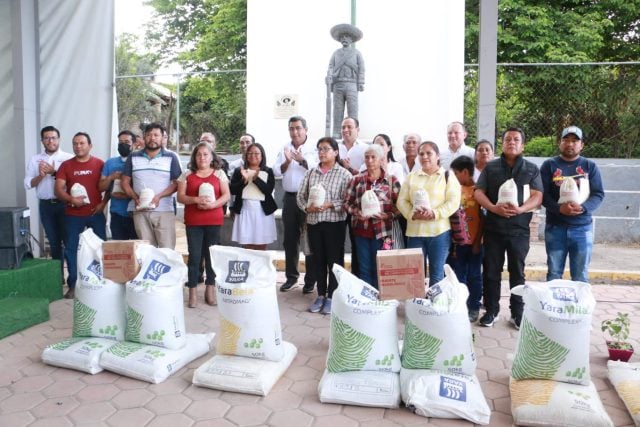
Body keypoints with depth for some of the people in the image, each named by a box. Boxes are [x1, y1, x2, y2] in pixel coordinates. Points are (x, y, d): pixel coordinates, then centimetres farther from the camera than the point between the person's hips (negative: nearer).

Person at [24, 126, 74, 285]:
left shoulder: (69, 158, 0)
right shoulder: (35, 160, 9)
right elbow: (28, 184, 6)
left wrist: (54, 172, -15)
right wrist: (41, 175, -10)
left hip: (64, 204, -3)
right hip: (46, 205, 3)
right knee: (54, 242, 11)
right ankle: (58, 275, 20)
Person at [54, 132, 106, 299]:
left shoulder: (100, 164, 2)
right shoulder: (66, 165, 5)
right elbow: (58, 189, 0)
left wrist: (103, 203, -6)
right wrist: (71, 199, -17)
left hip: (96, 213, -1)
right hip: (73, 215, 1)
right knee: (71, 249, 3)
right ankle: (73, 285, 12)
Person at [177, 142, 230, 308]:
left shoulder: (219, 173, 7)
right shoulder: (187, 175, 8)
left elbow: (226, 195, 1)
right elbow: (180, 196, 2)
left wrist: (213, 204, -16)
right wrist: (195, 200, -16)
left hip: (214, 220, 0)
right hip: (193, 221, 0)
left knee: (211, 254, 6)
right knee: (194, 255, -1)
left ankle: (210, 289, 16)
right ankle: (192, 292, 6)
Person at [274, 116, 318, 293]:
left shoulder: (314, 149, -2)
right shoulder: (284, 149, 10)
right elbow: (276, 171, 2)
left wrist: (303, 161, -26)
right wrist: (287, 162, -15)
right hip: (289, 198, 4)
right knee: (290, 239, 10)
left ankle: (310, 280, 11)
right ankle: (291, 276, 22)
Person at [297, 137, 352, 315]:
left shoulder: (344, 174, -3)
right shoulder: (310, 173, 9)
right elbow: (300, 196, 10)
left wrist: (329, 205, -19)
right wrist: (307, 207, -8)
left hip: (334, 223, -4)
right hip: (313, 222, 4)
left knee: (334, 261, 3)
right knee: (318, 260, 12)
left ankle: (331, 296, 15)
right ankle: (321, 295, 23)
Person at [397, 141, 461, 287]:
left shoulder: (448, 176, 3)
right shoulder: (411, 177, 13)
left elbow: (453, 201, -8)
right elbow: (402, 201, 7)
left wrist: (434, 214, -20)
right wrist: (412, 214, -12)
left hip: (439, 231, -3)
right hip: (415, 231, 3)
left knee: (437, 274, 7)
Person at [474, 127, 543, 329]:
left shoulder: (531, 169, 6)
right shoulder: (490, 167, 7)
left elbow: (537, 197, -3)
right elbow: (478, 192, 1)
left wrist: (520, 209, -23)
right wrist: (494, 208, -17)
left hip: (519, 229, 0)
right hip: (493, 227, 1)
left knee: (517, 272, 8)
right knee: (491, 271, 5)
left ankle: (517, 312, 20)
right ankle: (491, 310, 18)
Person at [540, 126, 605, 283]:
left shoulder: (590, 166, 8)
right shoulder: (549, 165, 4)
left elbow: (598, 194, 1)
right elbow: (542, 193, -4)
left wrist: (583, 207, -18)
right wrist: (559, 208, -21)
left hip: (582, 228, 1)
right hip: (555, 227, -1)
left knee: (581, 277, 6)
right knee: (554, 274, 6)